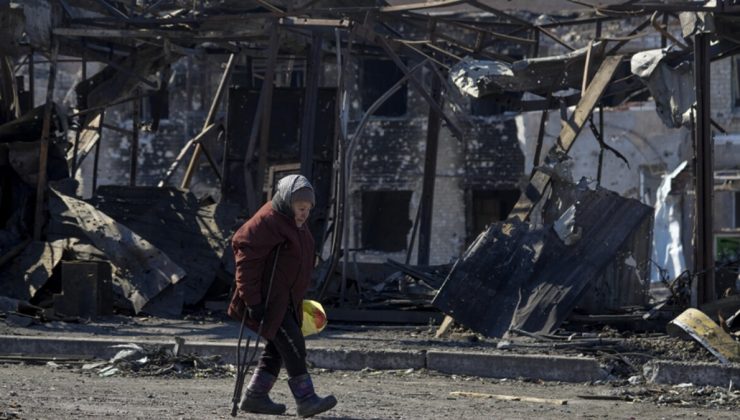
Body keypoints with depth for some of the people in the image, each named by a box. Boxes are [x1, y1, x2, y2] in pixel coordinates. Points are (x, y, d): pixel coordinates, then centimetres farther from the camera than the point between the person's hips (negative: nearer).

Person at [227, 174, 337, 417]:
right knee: (293, 345, -13)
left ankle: (255, 397, 19)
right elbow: (246, 257, -22)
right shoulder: (268, 221, -17)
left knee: (278, 348, 12)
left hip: (285, 301, 10)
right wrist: (252, 301, -24)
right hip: (268, 302, -10)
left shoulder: (295, 223, 15)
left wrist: (298, 301, 27)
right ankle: (306, 400, -11)